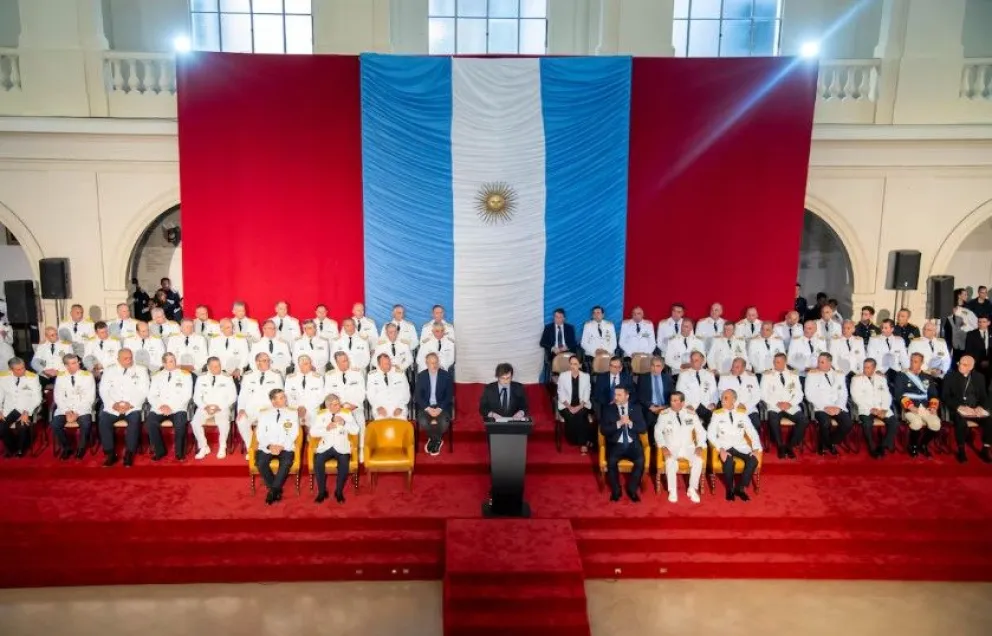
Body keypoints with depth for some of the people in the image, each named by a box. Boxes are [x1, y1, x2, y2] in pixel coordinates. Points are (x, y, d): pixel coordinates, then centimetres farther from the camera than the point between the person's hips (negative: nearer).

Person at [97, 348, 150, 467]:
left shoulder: (141, 370, 8)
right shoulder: (109, 371, 13)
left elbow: (144, 391, 0)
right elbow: (103, 390, 6)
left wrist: (130, 404, -14)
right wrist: (113, 404, -12)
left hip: (133, 407, -2)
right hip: (113, 408, 2)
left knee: (135, 420, -32)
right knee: (103, 421, -25)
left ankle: (129, 454, -20)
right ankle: (111, 453, -12)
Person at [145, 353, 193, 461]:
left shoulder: (185, 374, 7)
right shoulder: (157, 376, 16)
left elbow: (186, 395, -2)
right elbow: (152, 396, 8)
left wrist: (171, 407, -13)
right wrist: (160, 406, -12)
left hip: (178, 409, -2)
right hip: (159, 409, 3)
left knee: (180, 423, -33)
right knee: (150, 422, -27)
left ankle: (179, 452, -12)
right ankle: (160, 450, -8)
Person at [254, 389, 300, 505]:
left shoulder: (292, 413, 11)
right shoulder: (264, 414, 12)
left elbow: (294, 434, 1)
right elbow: (260, 434, 3)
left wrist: (282, 446, -14)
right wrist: (269, 446, -15)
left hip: (285, 447, -1)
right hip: (267, 447, 1)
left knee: (287, 462, -33)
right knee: (260, 462, -30)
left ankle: (272, 491, -18)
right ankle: (277, 490, -13)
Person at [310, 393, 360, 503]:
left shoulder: (346, 413, 3)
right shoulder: (321, 414, 5)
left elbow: (356, 430, -3)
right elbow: (312, 432, -1)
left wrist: (344, 423, -18)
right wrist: (326, 428, -16)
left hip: (342, 447, -1)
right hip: (325, 446, 1)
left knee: (344, 462, -31)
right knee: (318, 461, -29)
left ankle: (339, 492, -12)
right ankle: (322, 492, -12)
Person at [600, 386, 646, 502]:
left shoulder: (636, 409, 8)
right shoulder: (608, 409, 3)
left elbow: (643, 428, 1)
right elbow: (603, 430, -6)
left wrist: (630, 423, -16)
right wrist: (618, 423, -18)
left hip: (632, 444, 1)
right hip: (615, 445, -1)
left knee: (640, 461, -27)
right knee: (611, 461, -31)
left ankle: (632, 490, -6)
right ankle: (616, 491, -8)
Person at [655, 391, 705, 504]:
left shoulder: (691, 414, 5)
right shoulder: (664, 414, 1)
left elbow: (701, 431, 7)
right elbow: (658, 431, -1)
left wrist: (700, 446, -9)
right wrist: (663, 446, -16)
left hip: (688, 447, 2)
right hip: (671, 448, -1)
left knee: (698, 461, -28)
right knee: (670, 462, -33)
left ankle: (692, 489, -11)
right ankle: (672, 491, -16)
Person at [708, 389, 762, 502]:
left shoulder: (742, 413, 7)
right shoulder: (717, 414, 2)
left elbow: (752, 432, 5)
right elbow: (710, 434, -5)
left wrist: (756, 448, -11)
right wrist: (720, 449, -20)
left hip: (740, 446, 2)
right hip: (725, 446, -2)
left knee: (753, 460, -27)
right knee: (728, 462, -34)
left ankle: (740, 488, -7)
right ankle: (730, 489, -7)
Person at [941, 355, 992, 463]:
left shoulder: (979, 377, 11)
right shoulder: (950, 376, 1)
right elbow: (945, 397, -4)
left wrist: (981, 407, -9)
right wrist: (960, 406, -18)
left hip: (975, 409, 3)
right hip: (957, 409, -3)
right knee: (961, 422, -35)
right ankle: (961, 450, -17)